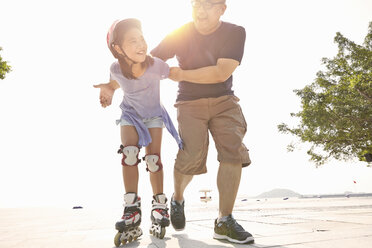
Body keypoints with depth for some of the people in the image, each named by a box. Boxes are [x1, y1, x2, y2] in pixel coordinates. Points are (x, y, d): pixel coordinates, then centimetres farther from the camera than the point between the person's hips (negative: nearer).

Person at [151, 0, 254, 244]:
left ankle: (224, 221, -9)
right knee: (192, 154, -18)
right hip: (190, 103, -1)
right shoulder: (179, 35, -3)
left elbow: (221, 72, -15)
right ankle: (178, 198, 16)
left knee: (233, 149, -17)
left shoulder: (235, 32, -5)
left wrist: (182, 74, -15)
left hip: (224, 101, 2)